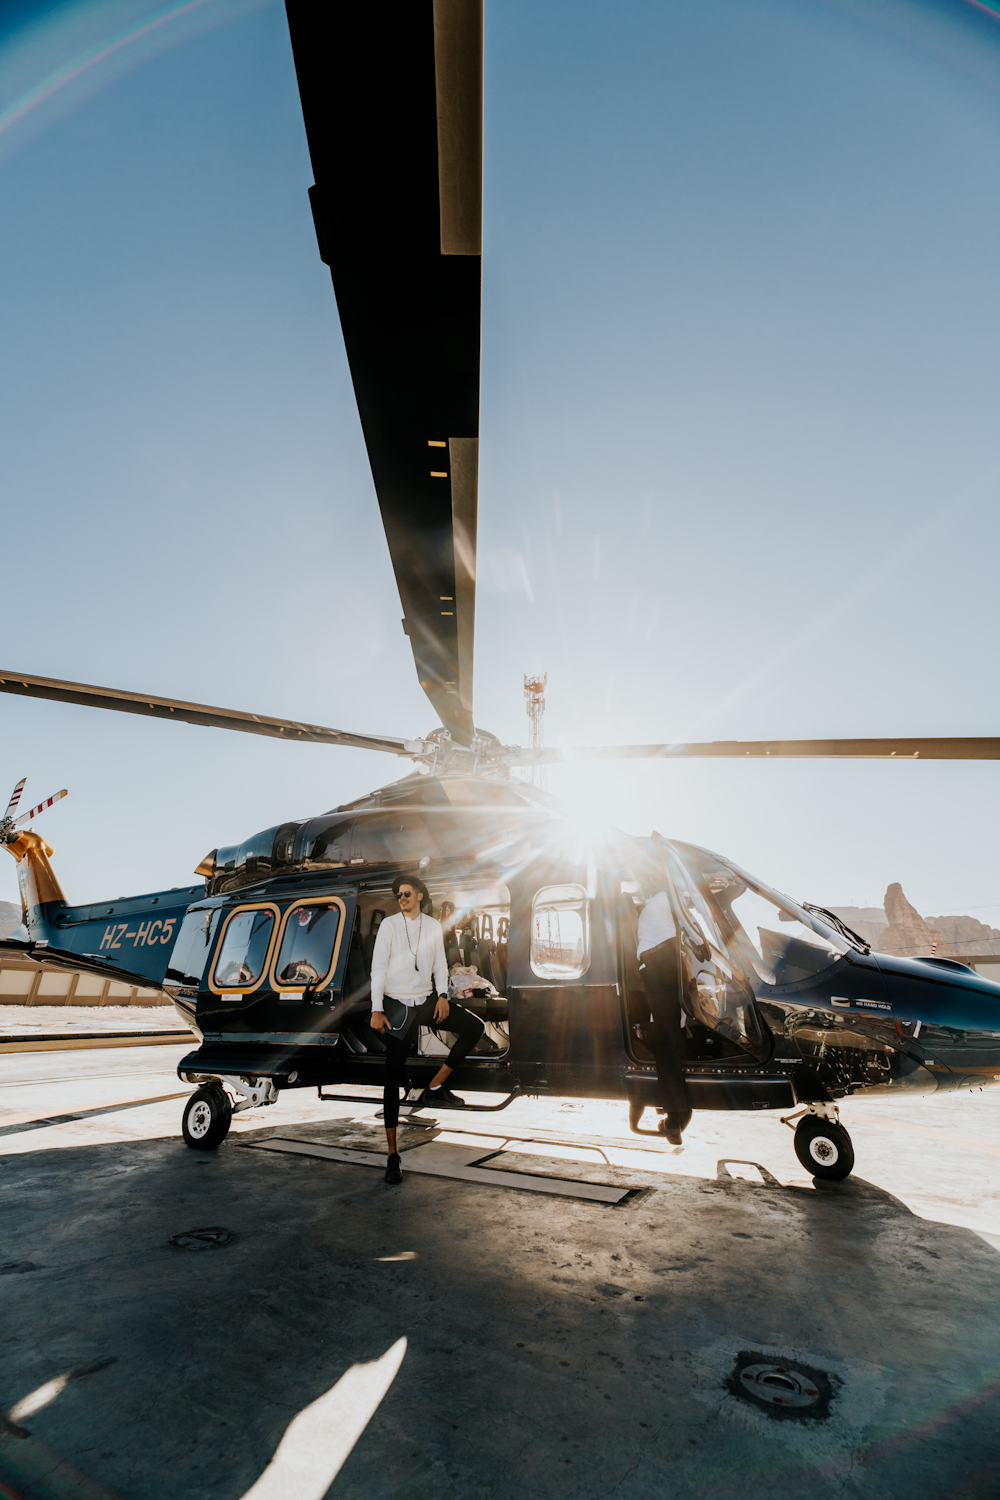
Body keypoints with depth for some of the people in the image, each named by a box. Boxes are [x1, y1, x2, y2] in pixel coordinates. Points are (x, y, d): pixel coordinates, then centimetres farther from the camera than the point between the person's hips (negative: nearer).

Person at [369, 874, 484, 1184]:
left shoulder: (433, 926, 6)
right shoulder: (389, 924, -3)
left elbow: (440, 964, 10)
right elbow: (378, 968, -6)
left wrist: (443, 996, -5)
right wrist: (377, 1010, -13)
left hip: (426, 1001, 4)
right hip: (397, 1006, -4)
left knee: (474, 1027, -7)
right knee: (393, 1076, -3)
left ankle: (435, 1088, 1)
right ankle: (393, 1156, 6)